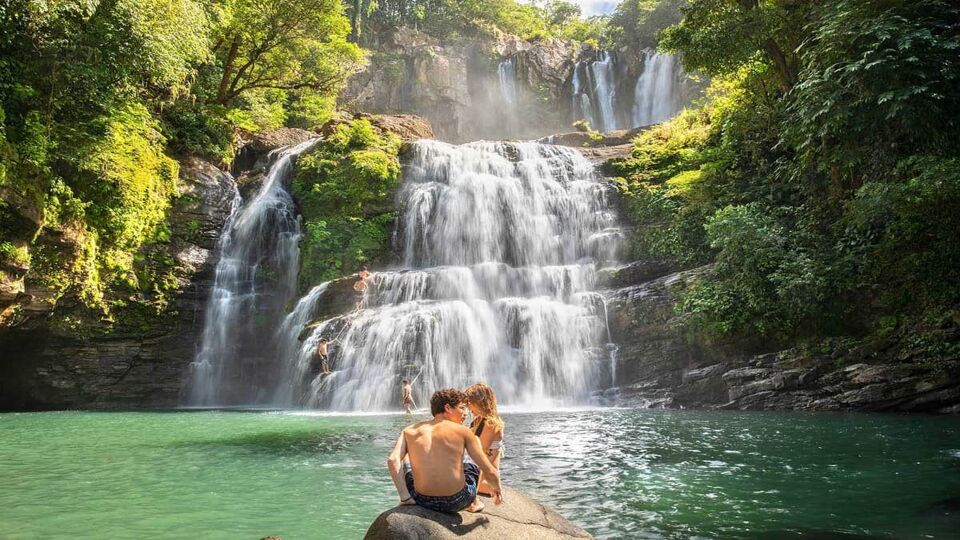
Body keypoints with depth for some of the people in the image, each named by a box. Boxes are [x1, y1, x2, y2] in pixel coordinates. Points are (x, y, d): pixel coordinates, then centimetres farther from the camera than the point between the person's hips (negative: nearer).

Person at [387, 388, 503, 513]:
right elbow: (490, 472, -3)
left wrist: (405, 498, -8)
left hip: (422, 501, 2)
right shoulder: (463, 432, -4)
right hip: (455, 502, -1)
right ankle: (472, 504, 48)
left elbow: (392, 460, -12)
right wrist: (497, 489, 18)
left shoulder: (410, 431, 2)